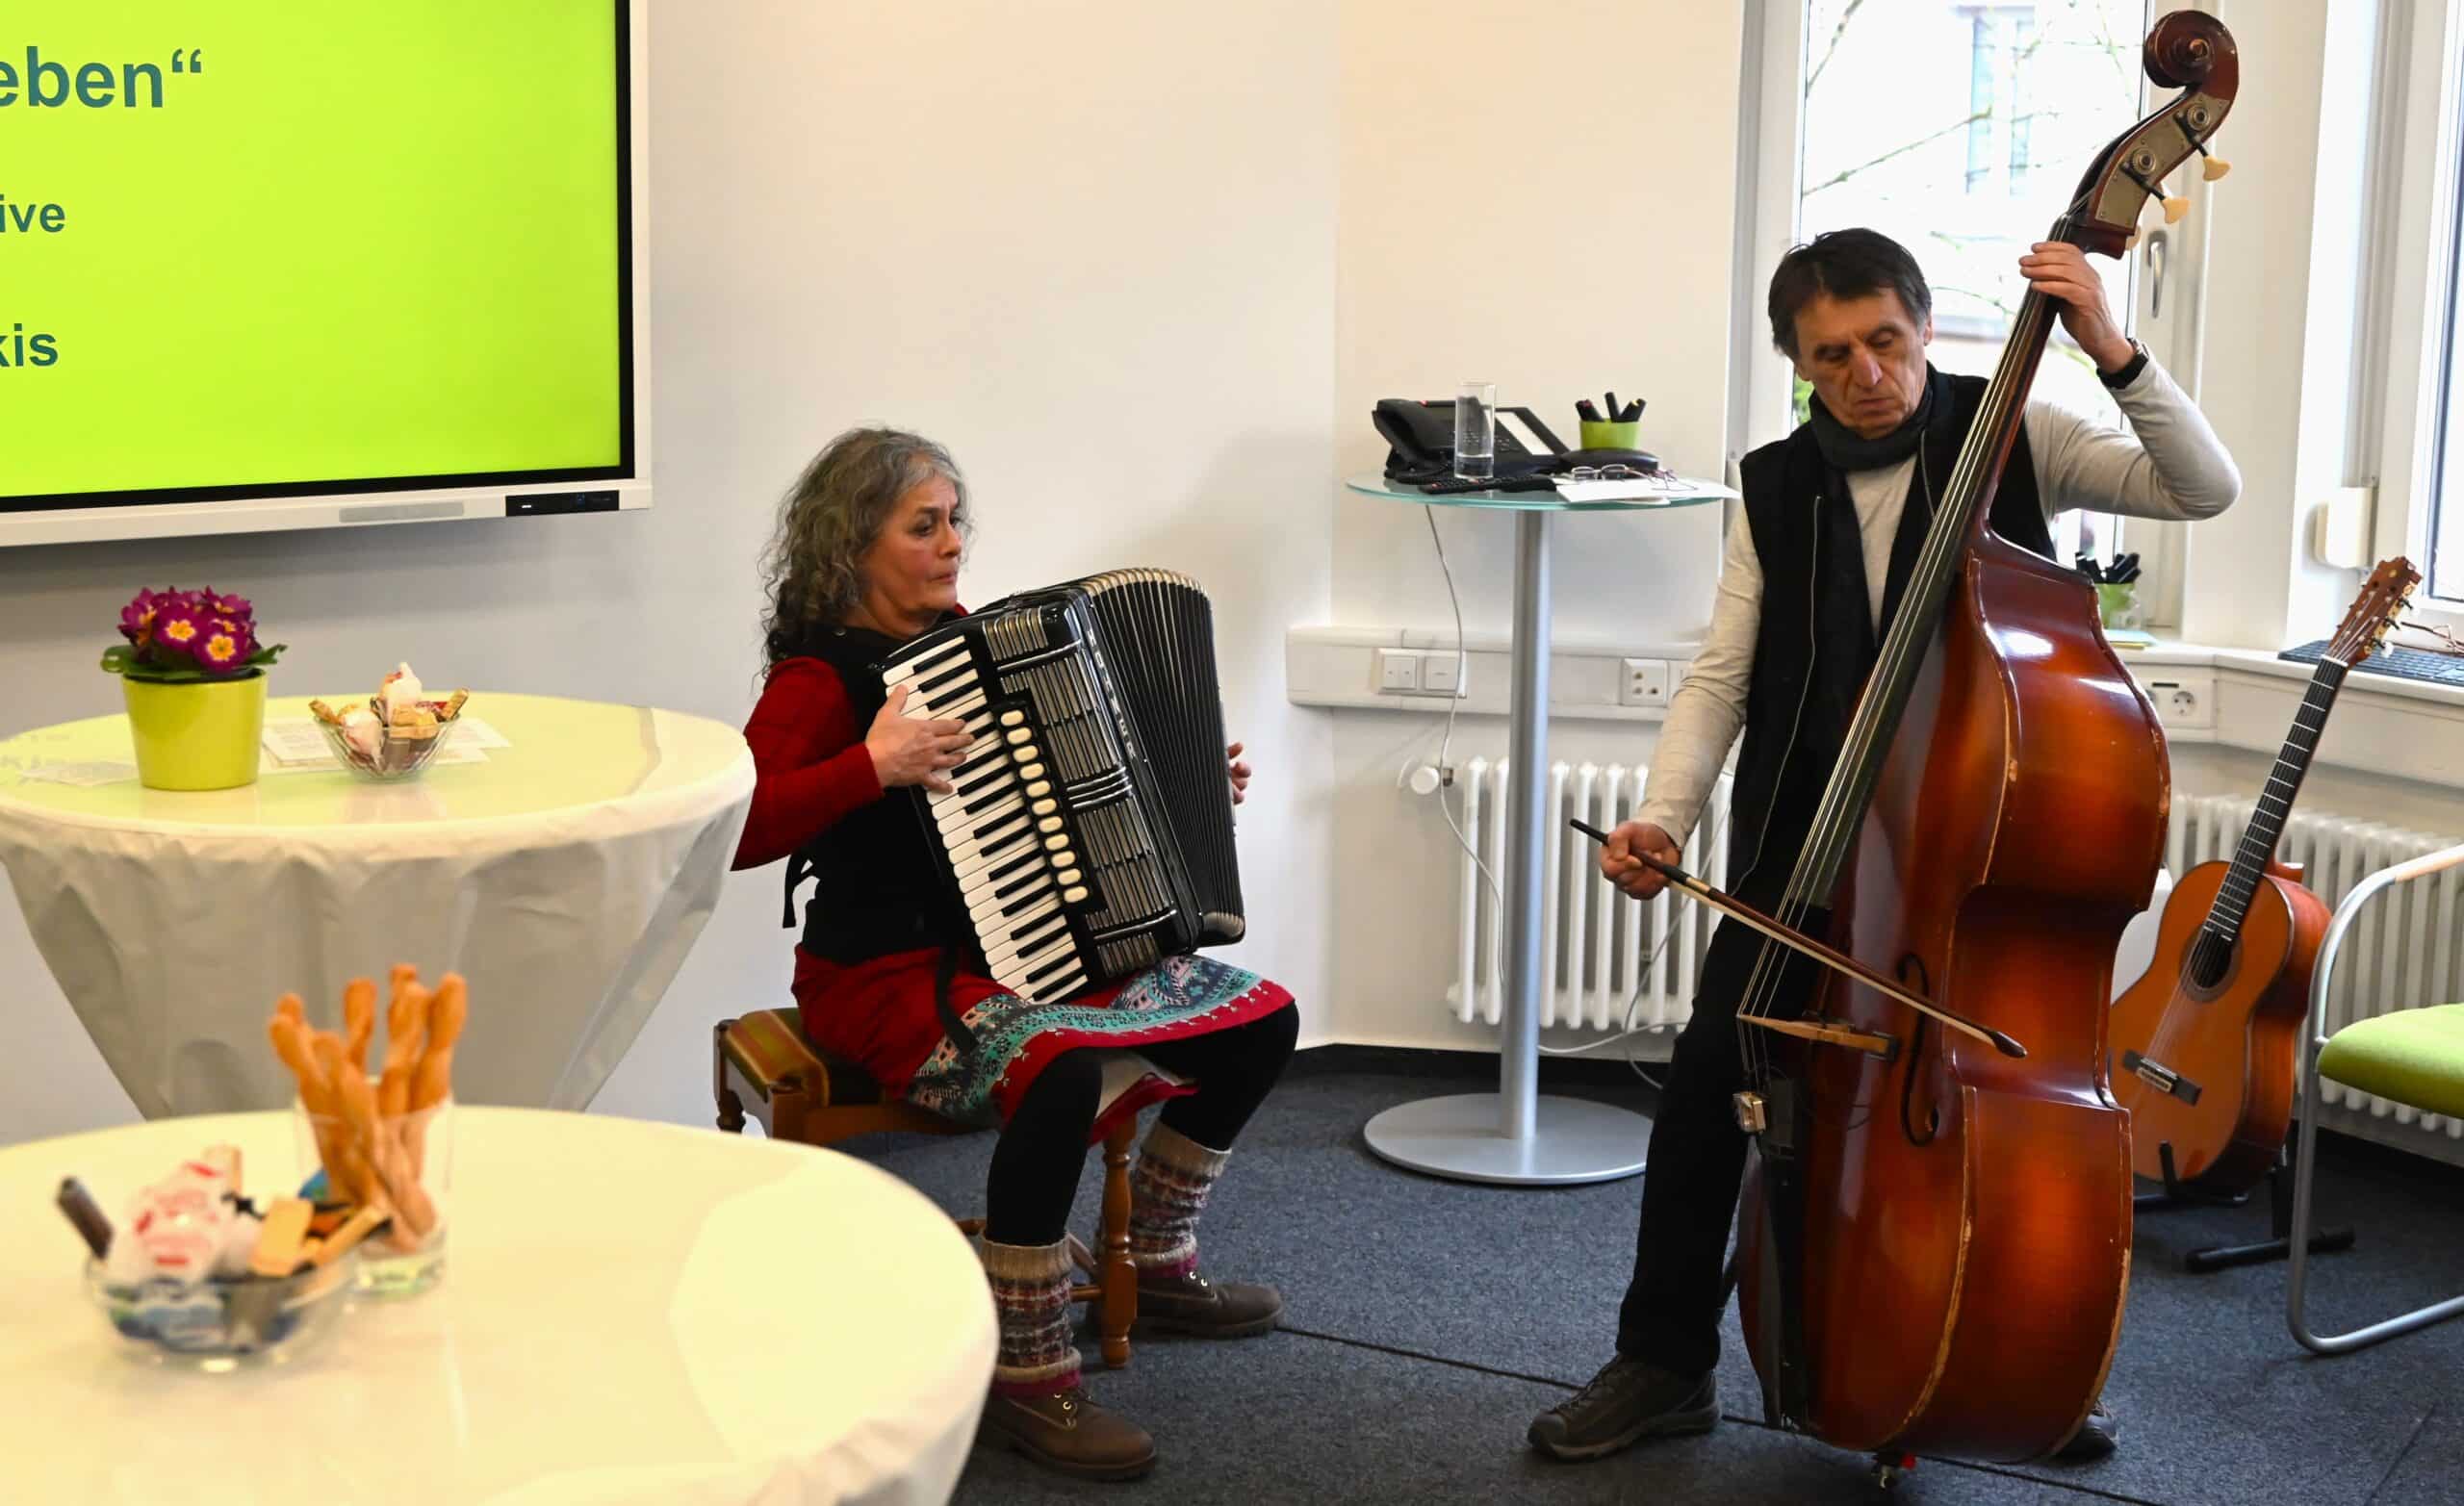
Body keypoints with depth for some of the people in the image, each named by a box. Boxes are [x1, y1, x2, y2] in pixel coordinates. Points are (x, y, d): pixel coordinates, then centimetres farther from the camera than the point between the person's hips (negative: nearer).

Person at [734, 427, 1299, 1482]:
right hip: (891, 977, -9)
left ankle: (1154, 1266, 23)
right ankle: (1027, 1381, -23)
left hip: (1041, 949, 9)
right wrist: (874, 767, -31)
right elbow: (730, 829, -29)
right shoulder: (821, 676, -13)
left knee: (1261, 1021, 5)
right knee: (1061, 1074, -37)